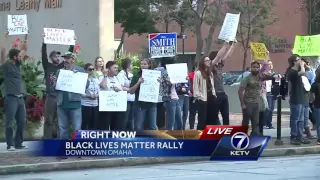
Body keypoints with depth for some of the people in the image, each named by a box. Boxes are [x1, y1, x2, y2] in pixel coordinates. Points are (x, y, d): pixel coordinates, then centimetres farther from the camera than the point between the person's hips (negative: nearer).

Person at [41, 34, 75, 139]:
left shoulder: (62, 66, 11)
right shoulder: (47, 67, 4)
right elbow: (43, 55, -7)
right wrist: (44, 43, -16)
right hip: (51, 97, -3)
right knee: (49, 120, -1)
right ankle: (47, 140, 1)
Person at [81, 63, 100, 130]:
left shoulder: (96, 80, 14)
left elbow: (99, 92, 17)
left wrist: (97, 95, -4)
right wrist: (89, 95, -18)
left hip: (95, 104, 6)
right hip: (85, 104, -6)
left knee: (94, 124, 7)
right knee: (85, 124, -4)